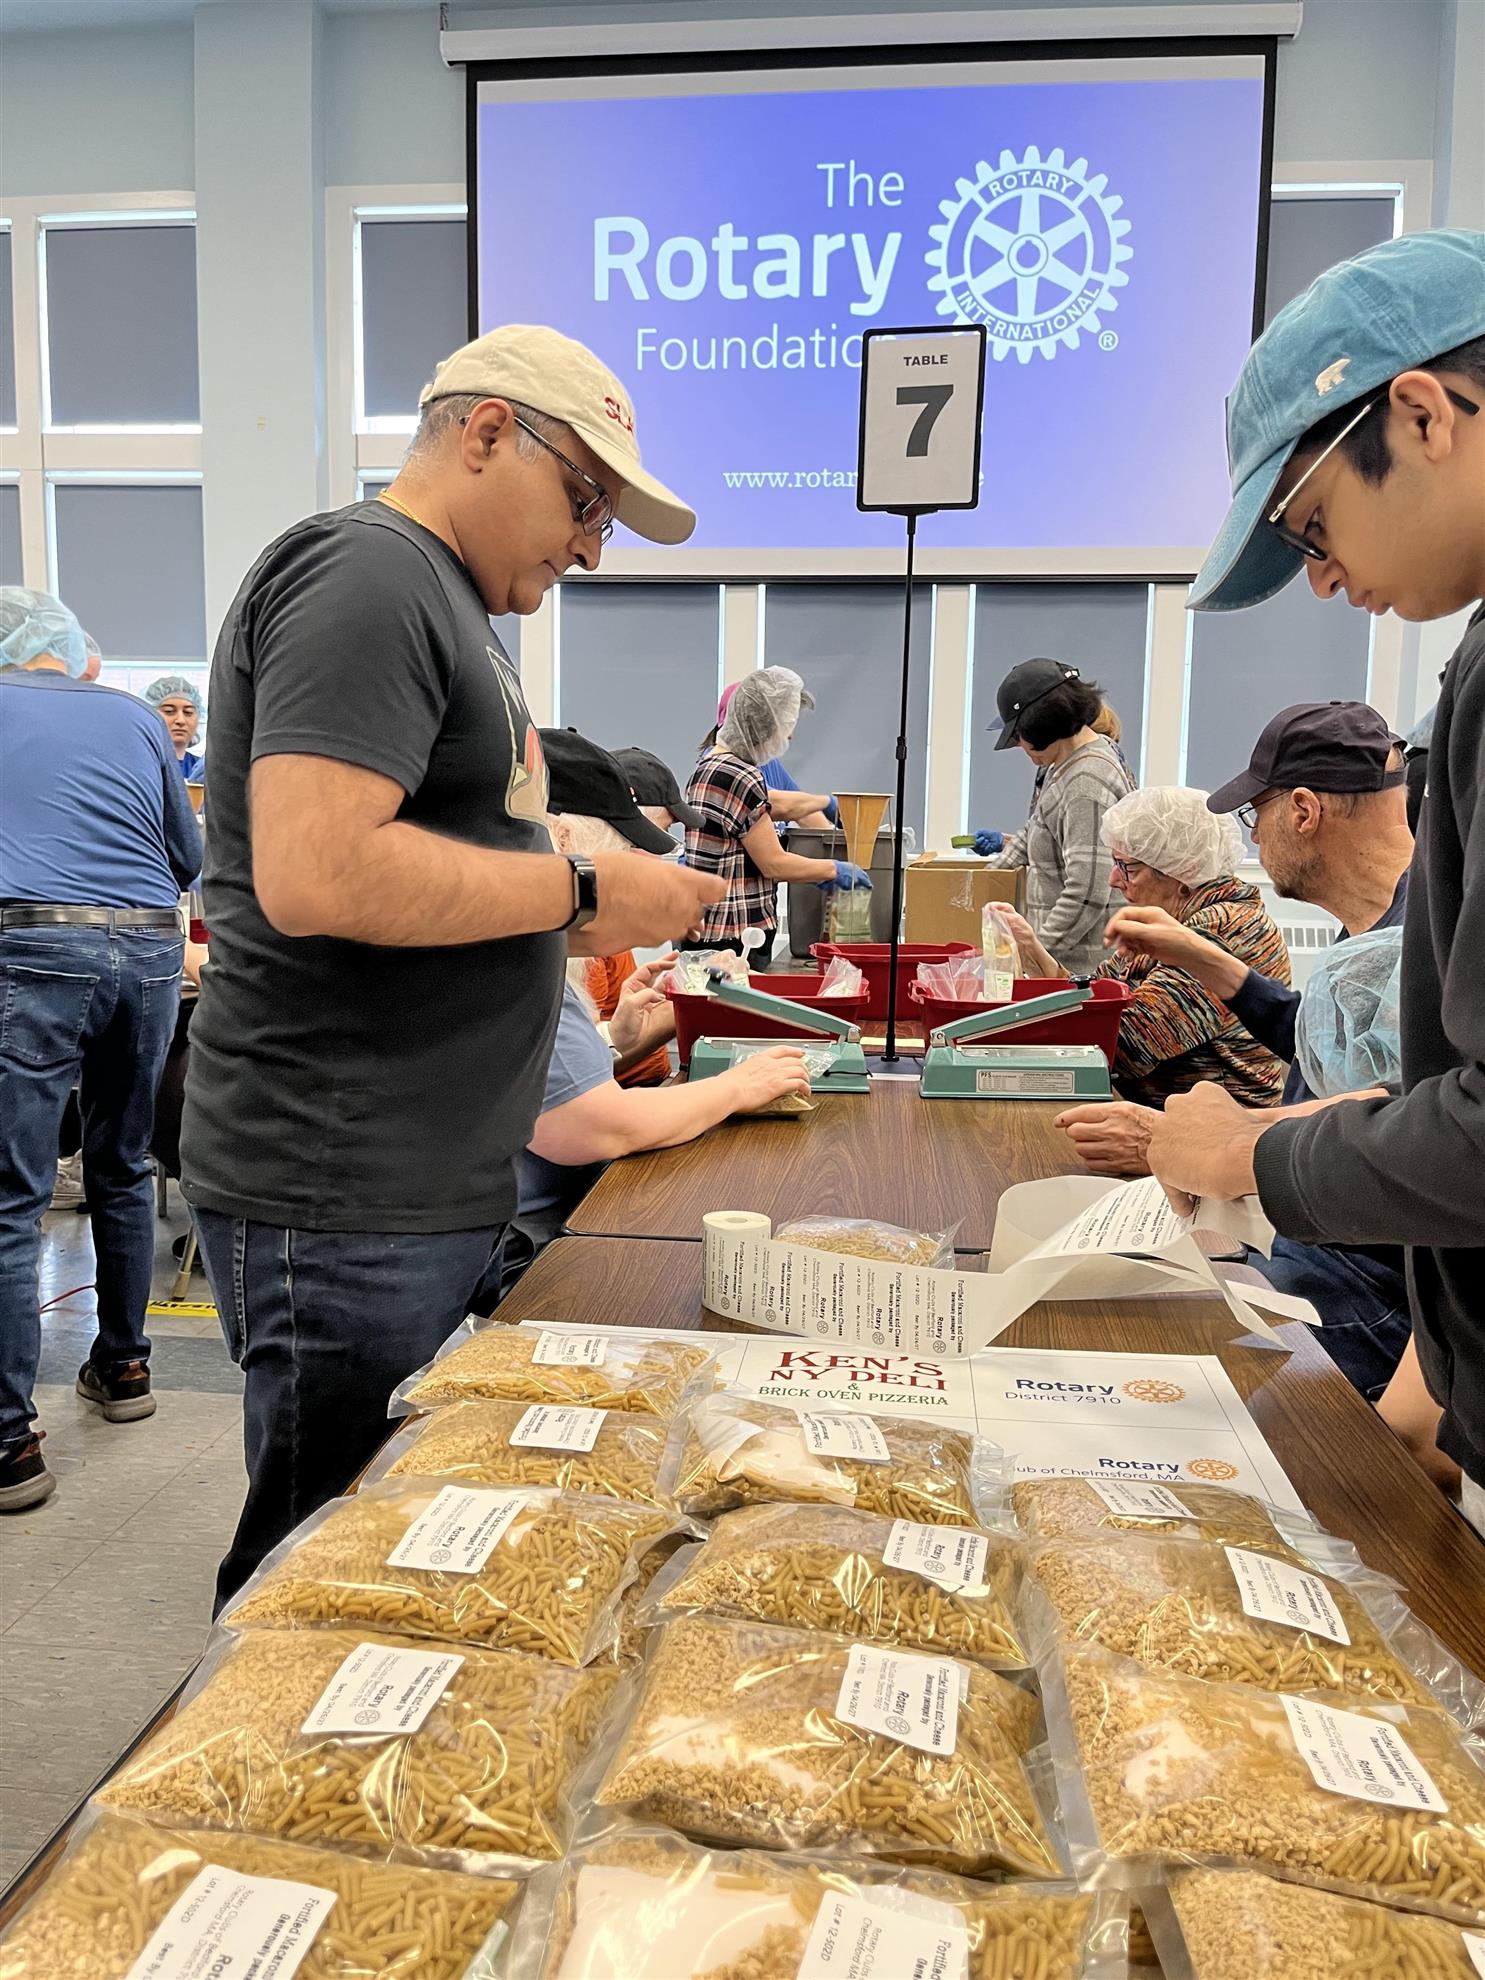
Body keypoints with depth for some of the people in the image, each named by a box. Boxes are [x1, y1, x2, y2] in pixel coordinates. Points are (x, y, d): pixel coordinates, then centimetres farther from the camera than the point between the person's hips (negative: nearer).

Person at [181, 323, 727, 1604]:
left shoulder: (437, 598, 19)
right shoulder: (365, 572, -13)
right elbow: (313, 873, -26)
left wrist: (568, 918, 9)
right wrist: (579, 891, -16)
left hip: (433, 1188, 10)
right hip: (345, 1202, -10)